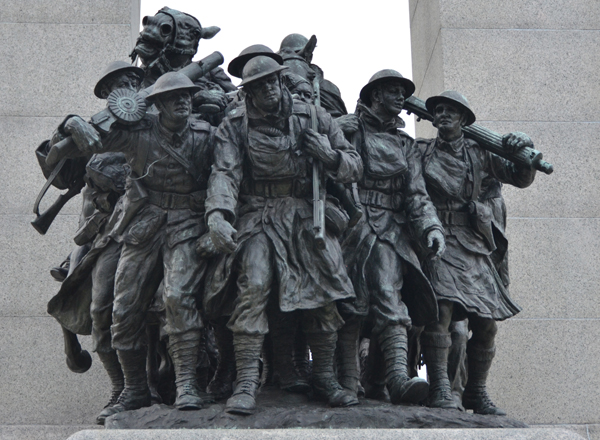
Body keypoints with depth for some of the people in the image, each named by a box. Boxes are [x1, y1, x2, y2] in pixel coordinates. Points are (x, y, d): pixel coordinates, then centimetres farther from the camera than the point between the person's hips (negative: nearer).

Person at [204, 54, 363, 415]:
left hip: (306, 215, 2)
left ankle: (325, 377, 15)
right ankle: (247, 382, -20)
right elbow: (225, 173, -12)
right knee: (253, 287, -21)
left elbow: (355, 168, 10)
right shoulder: (236, 125, 2)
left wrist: (330, 156, -13)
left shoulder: (313, 118, 6)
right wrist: (218, 215, -29)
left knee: (323, 294, -3)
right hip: (257, 217, -2)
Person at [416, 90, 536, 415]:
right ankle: (439, 389, -18)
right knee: (442, 310, -23)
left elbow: (521, 179, 11)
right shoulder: (421, 151, 7)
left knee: (486, 324, 2)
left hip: (474, 244, 4)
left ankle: (476, 392, 16)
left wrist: (525, 149, -5)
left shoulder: (479, 152, 13)